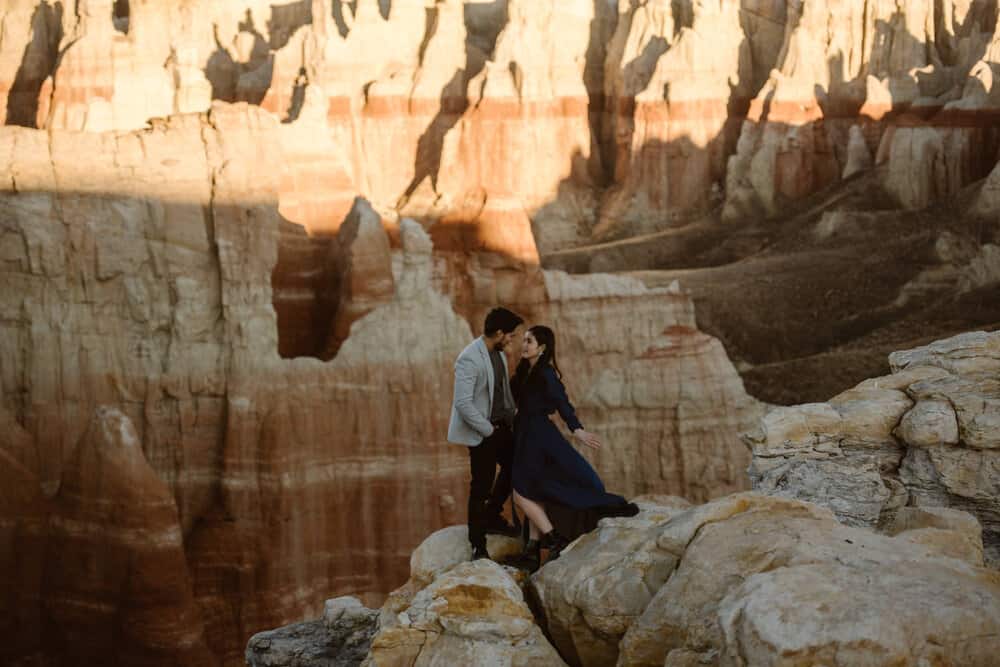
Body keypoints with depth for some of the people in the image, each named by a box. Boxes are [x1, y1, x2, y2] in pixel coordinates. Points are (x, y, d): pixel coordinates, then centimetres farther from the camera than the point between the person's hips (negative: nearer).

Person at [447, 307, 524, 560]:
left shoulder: (498, 352, 5)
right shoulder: (469, 359, -23)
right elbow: (463, 403, -26)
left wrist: (511, 418, 9)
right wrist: (488, 430, -19)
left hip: (501, 427, 9)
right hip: (480, 432, -9)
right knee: (482, 486, -2)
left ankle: (492, 517, 39)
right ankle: (478, 546, 10)